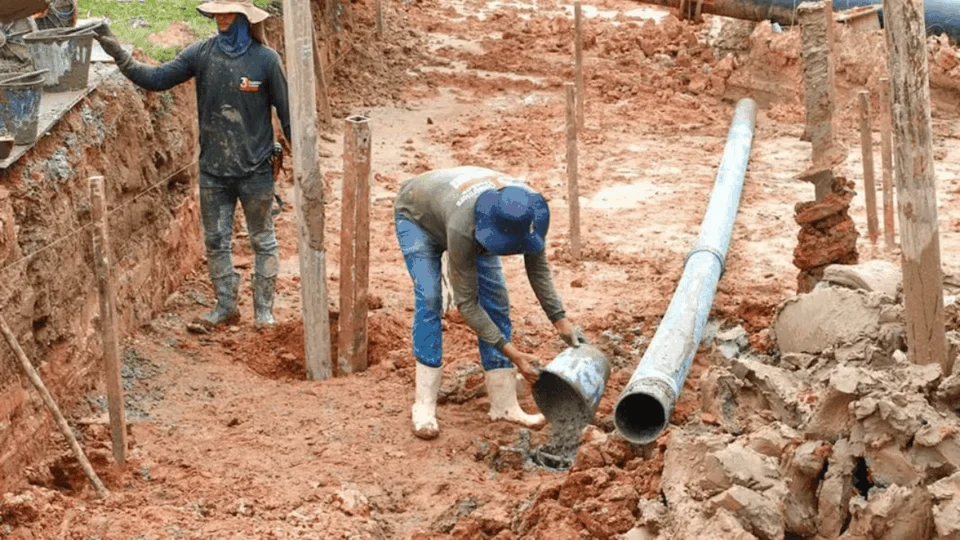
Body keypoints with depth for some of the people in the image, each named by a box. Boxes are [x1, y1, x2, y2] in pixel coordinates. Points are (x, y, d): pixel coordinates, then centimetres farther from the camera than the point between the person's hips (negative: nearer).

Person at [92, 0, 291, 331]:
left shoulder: (265, 59, -11)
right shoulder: (201, 54, -5)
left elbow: (286, 112, -5)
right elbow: (158, 79, -9)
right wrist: (120, 56, -23)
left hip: (255, 170, -3)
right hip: (213, 170, 3)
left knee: (263, 241, 10)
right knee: (216, 241, 12)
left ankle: (264, 310, 23)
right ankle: (226, 307, 26)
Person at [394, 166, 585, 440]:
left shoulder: (529, 209, -33)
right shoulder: (463, 229, -46)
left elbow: (538, 268, -17)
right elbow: (466, 302, -37)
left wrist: (560, 320, -26)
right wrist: (511, 353, -38)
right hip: (417, 216, -5)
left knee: (496, 299, -7)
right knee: (429, 298, -23)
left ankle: (504, 404, -3)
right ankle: (424, 407, -20)